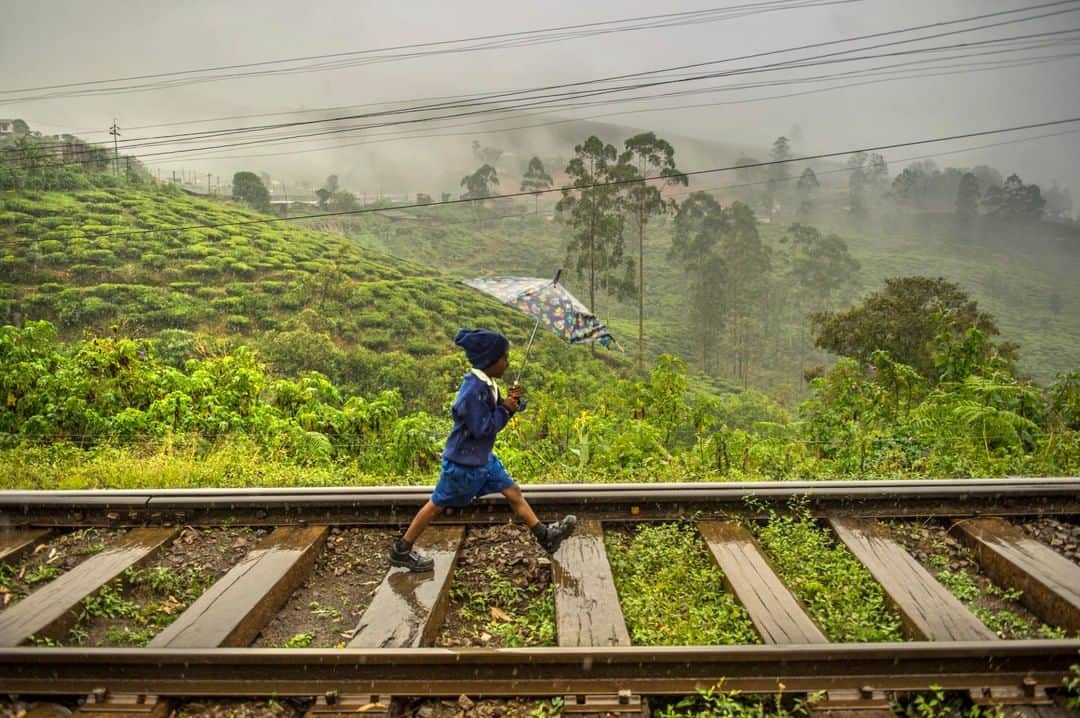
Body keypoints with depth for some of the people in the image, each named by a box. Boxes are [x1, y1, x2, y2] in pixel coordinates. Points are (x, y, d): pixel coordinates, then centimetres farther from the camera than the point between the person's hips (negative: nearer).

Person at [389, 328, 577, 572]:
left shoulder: (487, 384, 1)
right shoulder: (473, 390, -28)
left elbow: (493, 414, 12)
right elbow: (482, 428, -27)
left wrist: (509, 402, -7)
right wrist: (506, 409, -18)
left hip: (483, 458, 9)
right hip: (463, 462, -9)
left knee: (513, 492, 11)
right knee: (437, 504, 5)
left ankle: (545, 535, 21)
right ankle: (401, 550, 21)